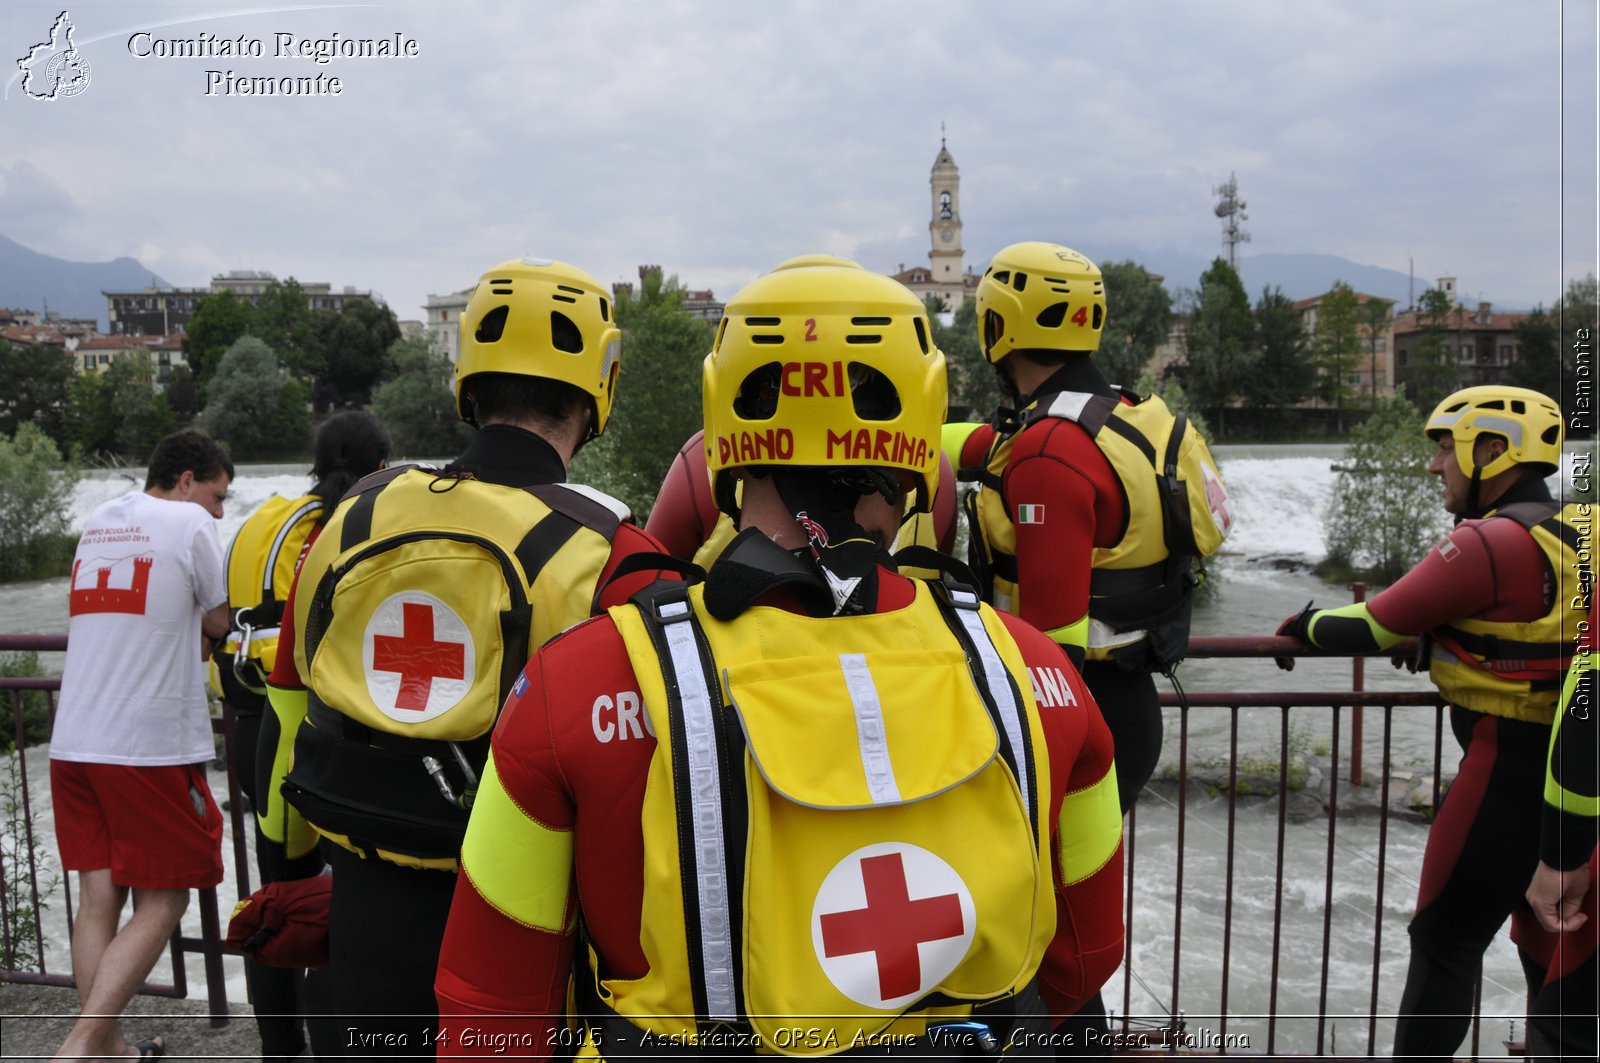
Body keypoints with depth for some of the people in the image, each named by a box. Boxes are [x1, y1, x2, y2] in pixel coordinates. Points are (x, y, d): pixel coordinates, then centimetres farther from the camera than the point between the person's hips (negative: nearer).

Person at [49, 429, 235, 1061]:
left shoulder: (96, 521, 16)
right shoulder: (190, 522, -5)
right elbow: (219, 625, 3)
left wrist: (186, 634, 13)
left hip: (74, 741, 7)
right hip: (152, 745, -7)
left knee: (97, 900, 10)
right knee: (162, 904, 2)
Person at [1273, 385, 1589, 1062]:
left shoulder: (1491, 542, -20)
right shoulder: (1575, 533, 5)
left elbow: (1373, 628, -16)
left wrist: (1309, 622, 2)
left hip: (1507, 770, -8)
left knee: (1444, 941, 6)